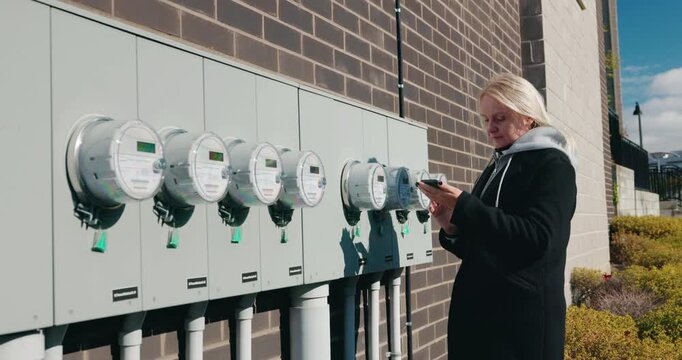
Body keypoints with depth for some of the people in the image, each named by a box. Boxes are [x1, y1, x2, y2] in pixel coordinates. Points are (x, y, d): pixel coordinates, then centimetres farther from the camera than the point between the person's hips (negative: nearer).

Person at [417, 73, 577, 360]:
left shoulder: (552, 164, -5)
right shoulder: (495, 169, 16)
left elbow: (535, 238, -19)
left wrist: (464, 206, -22)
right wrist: (452, 227, -2)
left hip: (524, 316, -7)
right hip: (476, 309, 7)